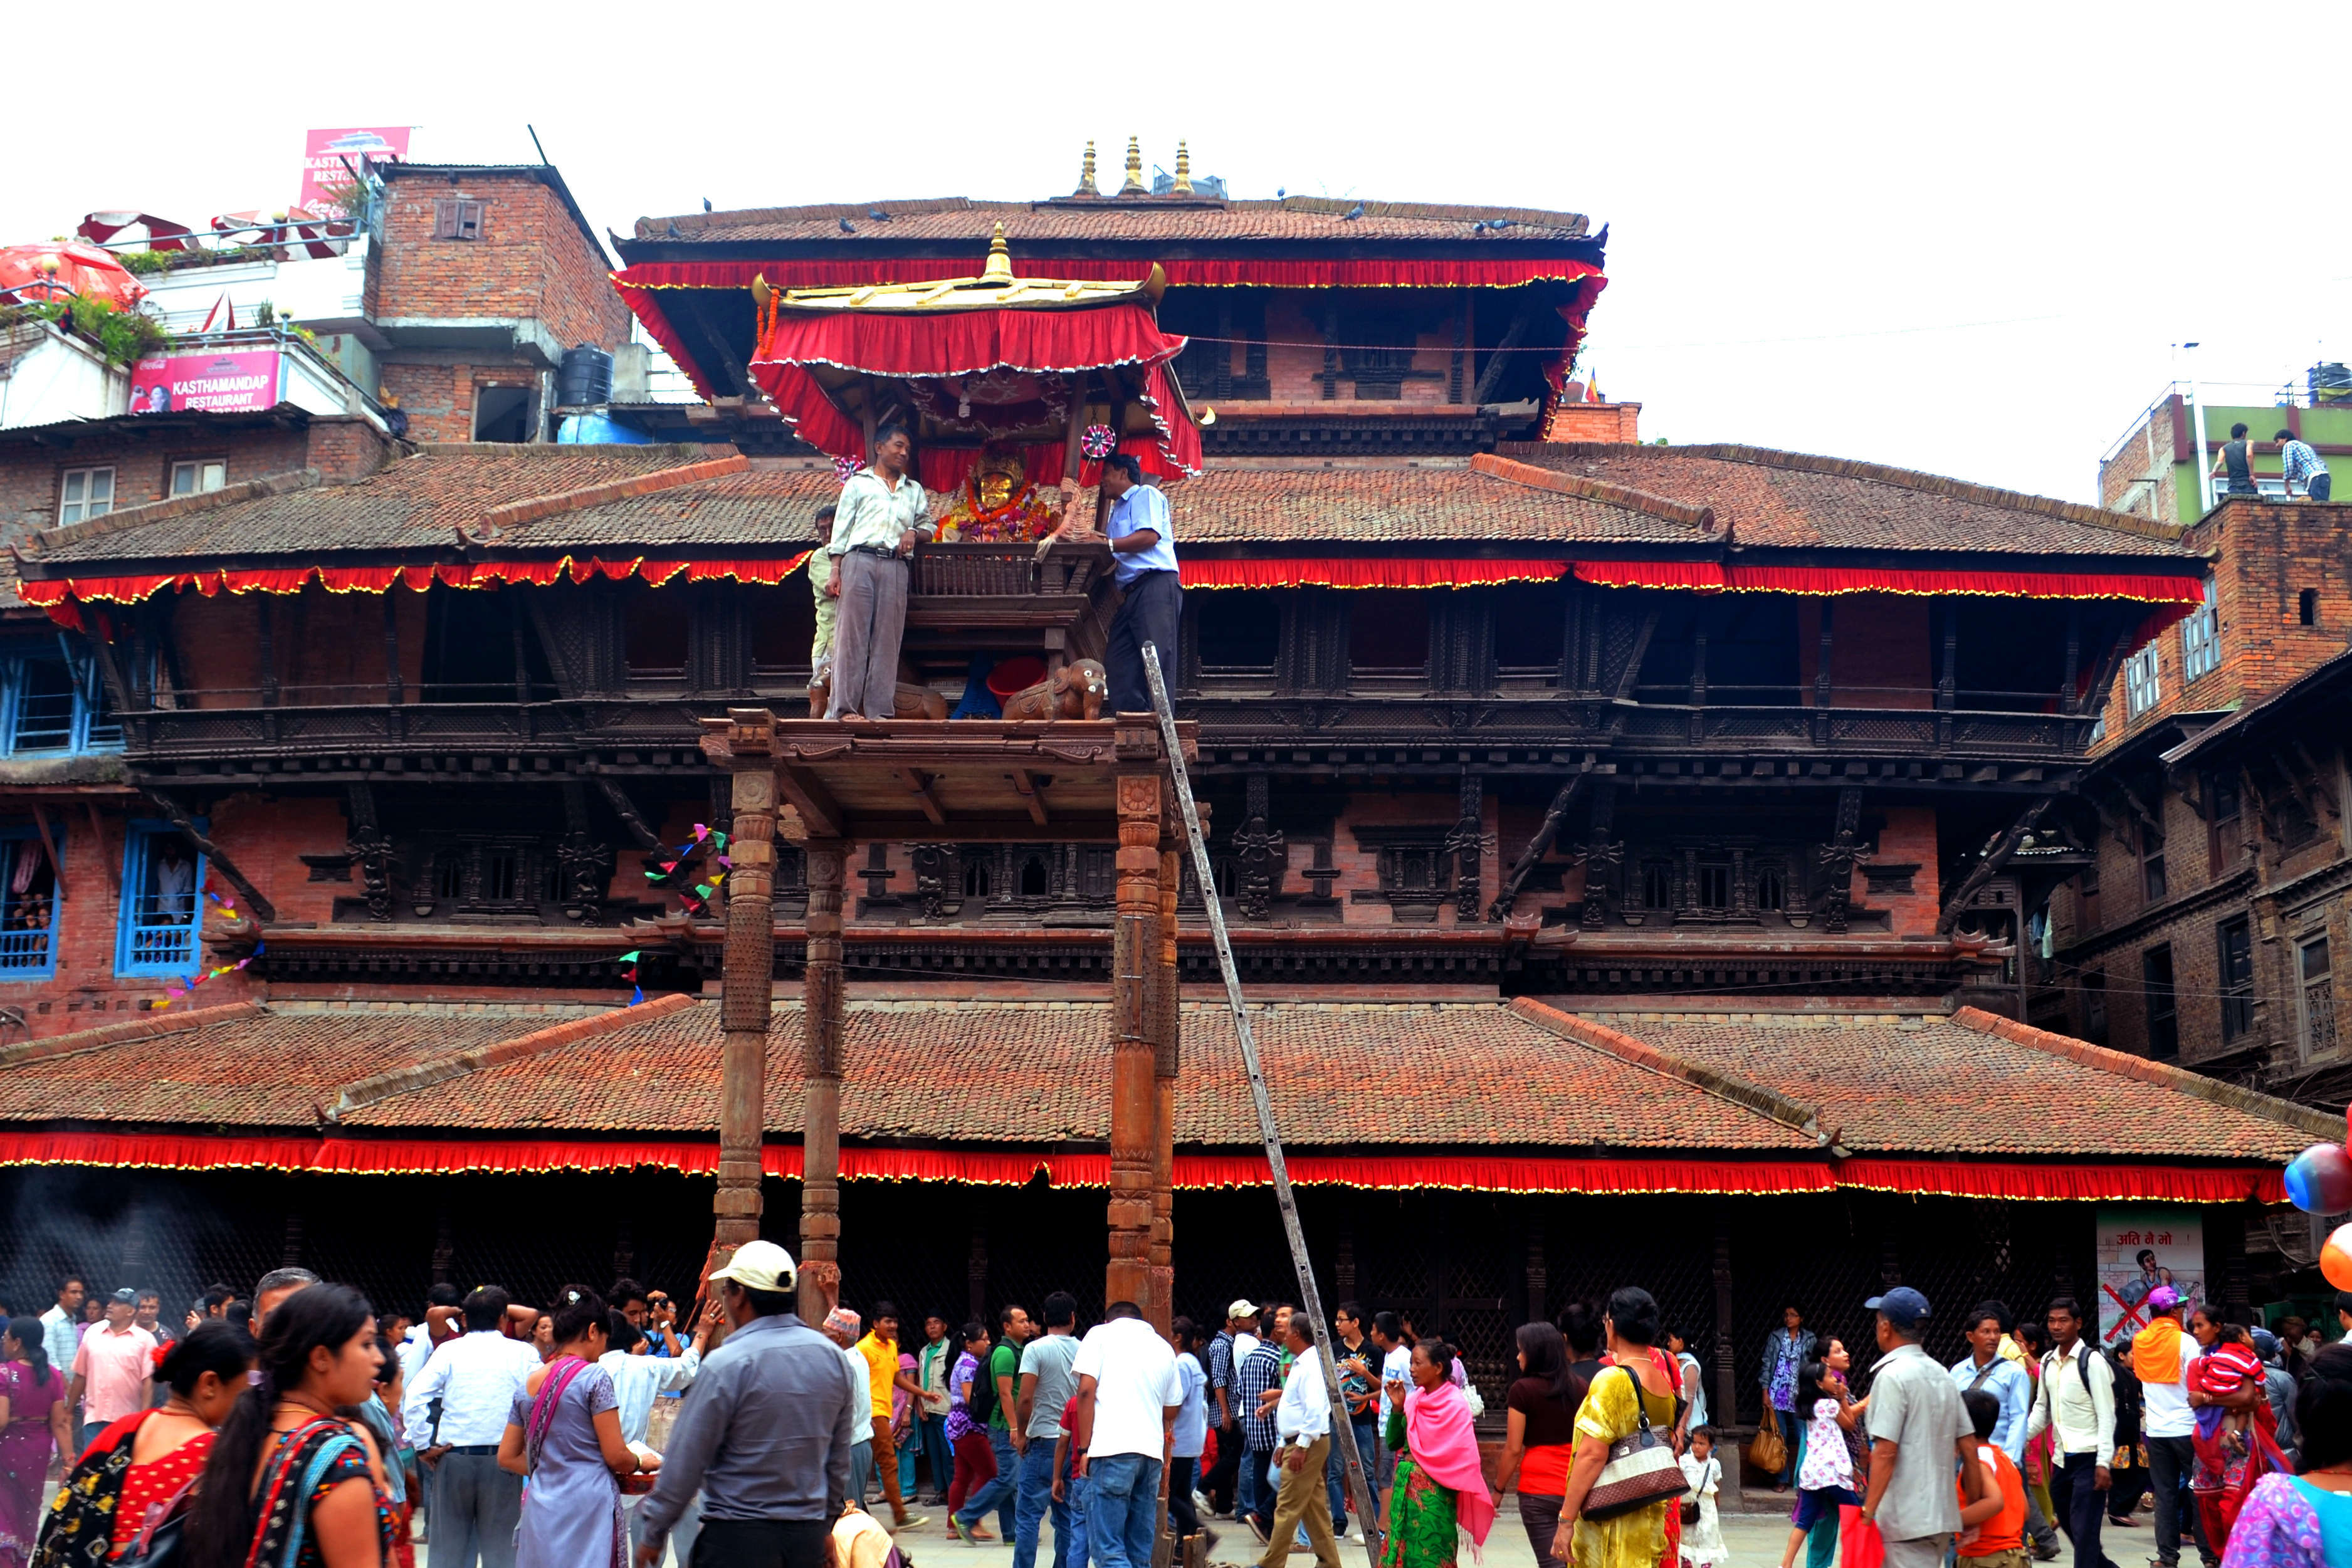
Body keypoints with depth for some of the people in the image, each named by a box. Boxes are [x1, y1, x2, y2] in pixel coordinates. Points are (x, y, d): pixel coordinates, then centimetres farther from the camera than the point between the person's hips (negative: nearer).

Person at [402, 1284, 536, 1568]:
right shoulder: (521, 1353, 1)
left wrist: (423, 1445, -2)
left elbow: (414, 1396, -8)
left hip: (453, 1457, 1)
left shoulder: (449, 1351, 3)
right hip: (502, 1459, -1)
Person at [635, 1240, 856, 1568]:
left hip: (738, 1540, -6)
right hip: (809, 1537, 6)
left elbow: (686, 1459, -9)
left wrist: (654, 1533, 2)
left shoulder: (727, 1364, -14)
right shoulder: (834, 1358, 4)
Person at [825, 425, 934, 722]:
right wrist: (835, 570, -3)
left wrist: (914, 533, 0)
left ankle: (881, 710, -2)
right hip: (859, 561, -3)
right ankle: (844, 707, -10)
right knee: (851, 633, -7)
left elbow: (928, 526, 24)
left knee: (887, 639, -2)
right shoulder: (858, 483, 15)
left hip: (895, 567, 3)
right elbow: (841, 528, 8)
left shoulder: (914, 490, 24)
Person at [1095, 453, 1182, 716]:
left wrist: (1108, 545, -10)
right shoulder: (1117, 510, 31)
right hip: (1131, 593, 9)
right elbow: (1111, 563, 24)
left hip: (1156, 586, -9)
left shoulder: (1146, 494, 6)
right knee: (1119, 663, -1)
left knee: (1157, 660, -16)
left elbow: (1149, 536, -11)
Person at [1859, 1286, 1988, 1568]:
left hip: (1906, 1520, -8)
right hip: (1942, 1515, 9)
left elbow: (1885, 1452, -19)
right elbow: (1969, 1447, 12)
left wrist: (1868, 1512, -17)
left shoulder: (1892, 1375, -13)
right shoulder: (1943, 1375, 11)